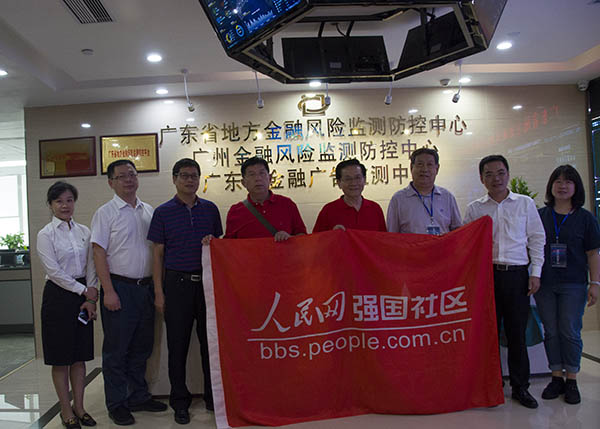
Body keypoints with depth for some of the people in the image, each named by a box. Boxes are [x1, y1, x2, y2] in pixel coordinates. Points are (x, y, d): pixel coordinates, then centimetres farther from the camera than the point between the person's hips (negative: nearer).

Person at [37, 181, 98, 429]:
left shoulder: (84, 231, 7)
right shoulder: (46, 235, -5)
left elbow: (90, 267, 5)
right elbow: (54, 271, -11)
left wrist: (91, 298, -4)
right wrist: (84, 290, -10)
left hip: (83, 296, 4)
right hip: (59, 295, -4)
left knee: (80, 356, 10)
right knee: (60, 358, 5)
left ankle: (78, 407, 22)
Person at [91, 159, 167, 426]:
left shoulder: (148, 211, 11)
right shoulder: (105, 213, -5)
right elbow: (99, 254, -9)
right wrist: (109, 291, -16)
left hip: (146, 287, 6)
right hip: (119, 287, -5)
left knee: (142, 346, 14)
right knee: (116, 349, 4)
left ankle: (139, 396, 29)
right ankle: (117, 404, 18)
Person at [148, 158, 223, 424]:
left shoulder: (210, 209, 8)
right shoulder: (163, 212, 1)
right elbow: (157, 254, 1)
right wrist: (159, 292, -4)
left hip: (208, 282, 2)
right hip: (177, 284, -2)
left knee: (210, 342, 9)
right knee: (178, 345, 6)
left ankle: (213, 397, 25)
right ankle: (180, 402, 22)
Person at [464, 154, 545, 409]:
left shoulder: (525, 203, 8)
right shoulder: (474, 208, 7)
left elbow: (537, 239, 8)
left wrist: (535, 272, 1)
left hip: (517, 275, 0)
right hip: (486, 274, 0)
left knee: (517, 332, 5)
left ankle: (520, 387, 19)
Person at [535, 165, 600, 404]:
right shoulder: (539, 216, 5)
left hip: (573, 285, -1)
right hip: (544, 285, 2)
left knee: (570, 332, 2)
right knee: (551, 332, 8)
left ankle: (571, 381, 16)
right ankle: (556, 378, 20)